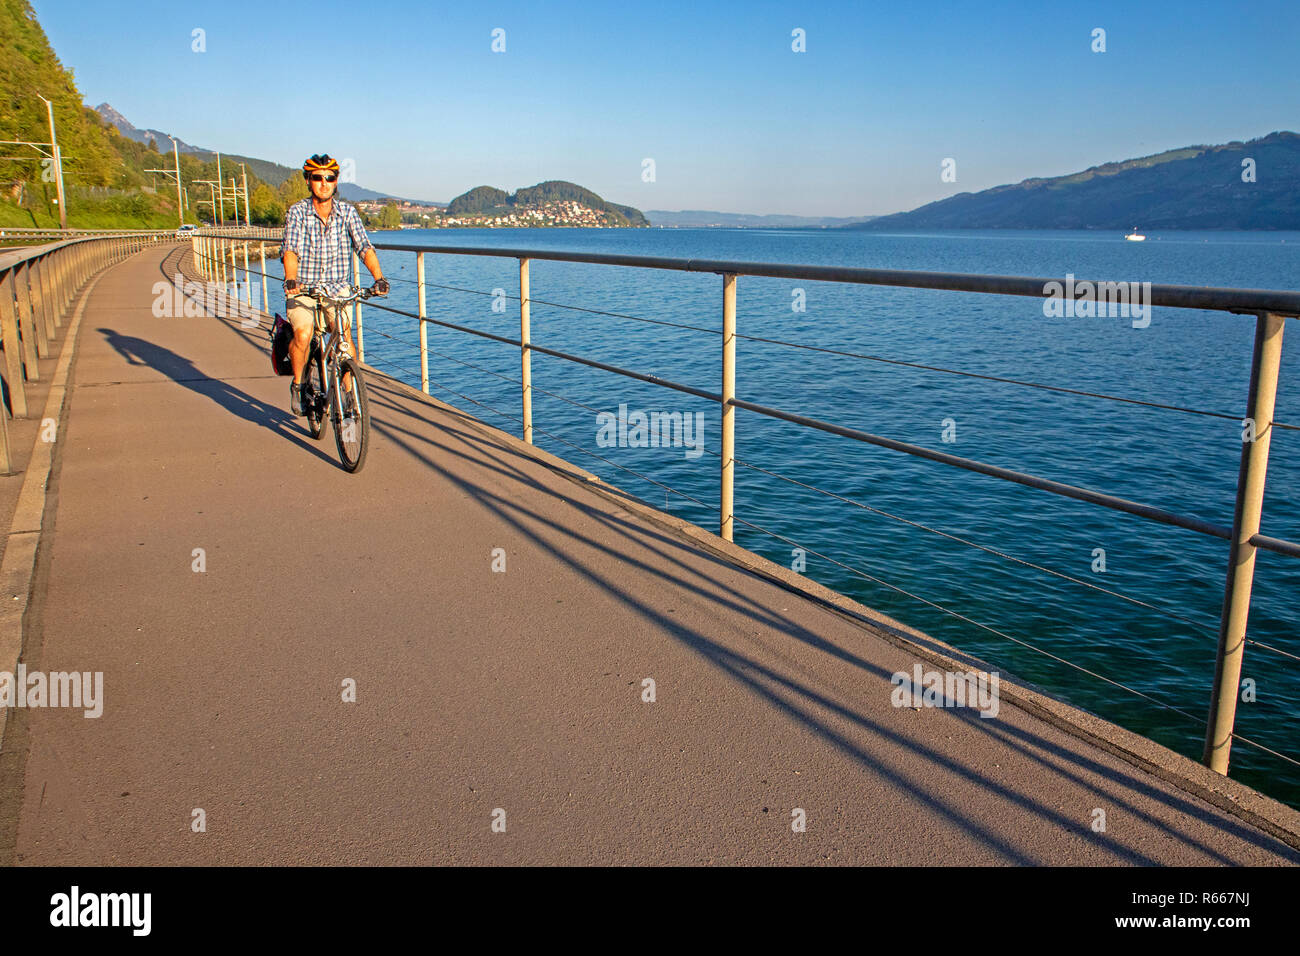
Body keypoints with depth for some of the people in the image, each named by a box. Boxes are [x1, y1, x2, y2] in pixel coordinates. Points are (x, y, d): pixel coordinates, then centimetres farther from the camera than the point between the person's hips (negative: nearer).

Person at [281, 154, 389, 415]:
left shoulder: (347, 212, -1)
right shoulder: (297, 212, -6)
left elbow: (364, 247, -11)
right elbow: (291, 249, -18)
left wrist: (379, 277, -28)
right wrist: (291, 279, -36)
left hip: (337, 286, 2)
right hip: (303, 287, -2)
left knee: (344, 334, -18)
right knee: (303, 335, -21)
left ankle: (349, 390, -5)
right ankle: (297, 384, 3)